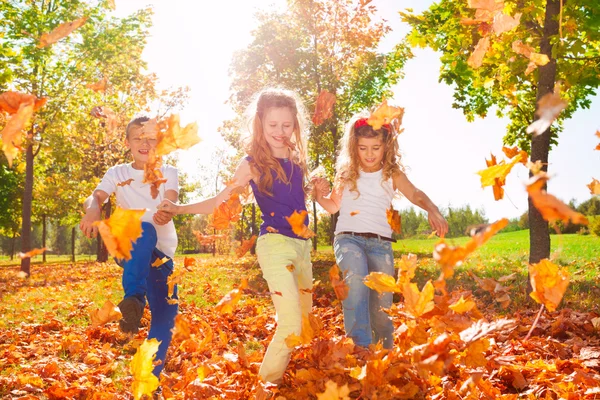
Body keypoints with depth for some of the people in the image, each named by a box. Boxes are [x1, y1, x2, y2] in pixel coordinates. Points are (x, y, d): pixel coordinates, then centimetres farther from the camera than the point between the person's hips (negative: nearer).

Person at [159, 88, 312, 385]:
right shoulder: (253, 164, -4)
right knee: (290, 324, -15)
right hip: (275, 244, -7)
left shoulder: (297, 159, 10)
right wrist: (179, 209, -9)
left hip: (302, 245, 7)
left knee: (306, 321, 14)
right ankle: (266, 385, 1)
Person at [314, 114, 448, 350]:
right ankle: (360, 346, -40)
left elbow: (415, 195, -9)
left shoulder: (392, 174, 7)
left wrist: (433, 211, -30)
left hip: (380, 243, 1)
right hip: (348, 238, -1)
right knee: (356, 279, -33)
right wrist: (320, 197, -4)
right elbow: (334, 206, 18)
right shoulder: (346, 172, 10)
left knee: (382, 306, 3)